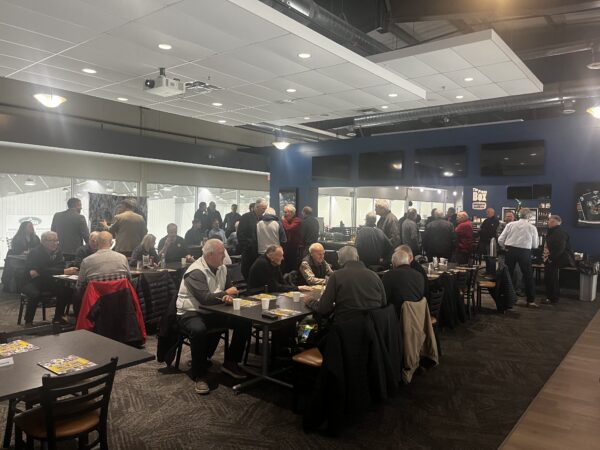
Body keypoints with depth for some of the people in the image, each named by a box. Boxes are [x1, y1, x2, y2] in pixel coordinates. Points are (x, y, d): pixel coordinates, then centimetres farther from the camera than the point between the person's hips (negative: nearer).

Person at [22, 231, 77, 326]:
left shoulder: (57, 251, -1)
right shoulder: (35, 252, -17)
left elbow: (61, 267, -14)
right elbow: (44, 270, -28)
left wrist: (38, 272, -26)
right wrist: (64, 271, -38)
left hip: (47, 282, 5)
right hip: (31, 283, -5)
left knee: (66, 290, -16)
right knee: (36, 294, -34)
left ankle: (58, 317, 1)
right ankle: (28, 321, -14)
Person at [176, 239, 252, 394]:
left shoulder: (221, 268, 5)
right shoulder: (196, 272, -20)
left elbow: (232, 288, 6)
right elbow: (205, 298, -30)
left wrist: (228, 296, -19)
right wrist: (225, 293, -14)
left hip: (212, 312, 8)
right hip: (191, 313, -7)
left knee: (244, 322, -7)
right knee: (199, 331, -40)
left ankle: (230, 362, 10)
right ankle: (199, 375, -19)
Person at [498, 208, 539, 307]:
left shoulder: (510, 224, -1)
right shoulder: (532, 228, -2)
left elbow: (500, 240, -2)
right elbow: (535, 245, 4)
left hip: (511, 250, 2)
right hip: (525, 252, -1)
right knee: (528, 276, 9)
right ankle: (531, 300, 12)